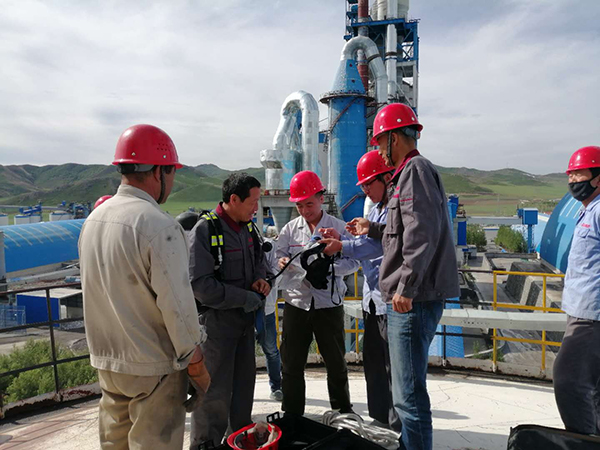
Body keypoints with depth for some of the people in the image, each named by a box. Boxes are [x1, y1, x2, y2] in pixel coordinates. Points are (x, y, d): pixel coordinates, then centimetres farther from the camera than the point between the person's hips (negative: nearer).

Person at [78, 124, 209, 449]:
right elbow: (177, 303, -22)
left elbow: (97, 291, 11)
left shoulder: (93, 220, 4)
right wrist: (195, 363, -10)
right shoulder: (159, 226, -22)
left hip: (105, 361, 8)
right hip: (154, 367, -7)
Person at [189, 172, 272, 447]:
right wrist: (245, 298, -19)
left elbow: (259, 259, 22)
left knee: (244, 382, 19)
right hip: (216, 319, -7)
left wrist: (260, 278, -1)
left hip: (245, 317, 8)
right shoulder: (205, 230, -17)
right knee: (215, 391, 2)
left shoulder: (247, 227, 6)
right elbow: (200, 284, -22)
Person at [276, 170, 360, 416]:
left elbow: (353, 262, -4)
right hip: (296, 302, 2)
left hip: (329, 303, -1)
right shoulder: (289, 229, 5)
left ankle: (344, 413, 33)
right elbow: (279, 258, 3)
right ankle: (291, 415, 28)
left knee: (336, 363, 12)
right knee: (291, 364, 9)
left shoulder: (339, 227, -2)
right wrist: (284, 263, -20)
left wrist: (328, 267, -20)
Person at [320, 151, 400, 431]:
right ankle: (380, 416, 32)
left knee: (393, 363, 1)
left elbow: (383, 244, -24)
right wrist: (340, 239, 4)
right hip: (372, 296, 10)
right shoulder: (376, 209, 16)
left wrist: (342, 247, -20)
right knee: (372, 358, 17)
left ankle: (399, 423, 17)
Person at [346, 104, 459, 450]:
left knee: (410, 395, -4)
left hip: (414, 301, -11)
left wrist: (406, 287, -25)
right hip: (413, 300, 11)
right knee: (407, 389, 22)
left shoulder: (415, 169, -10)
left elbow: (423, 232, -23)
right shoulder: (412, 171, 20)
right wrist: (373, 229, 31)